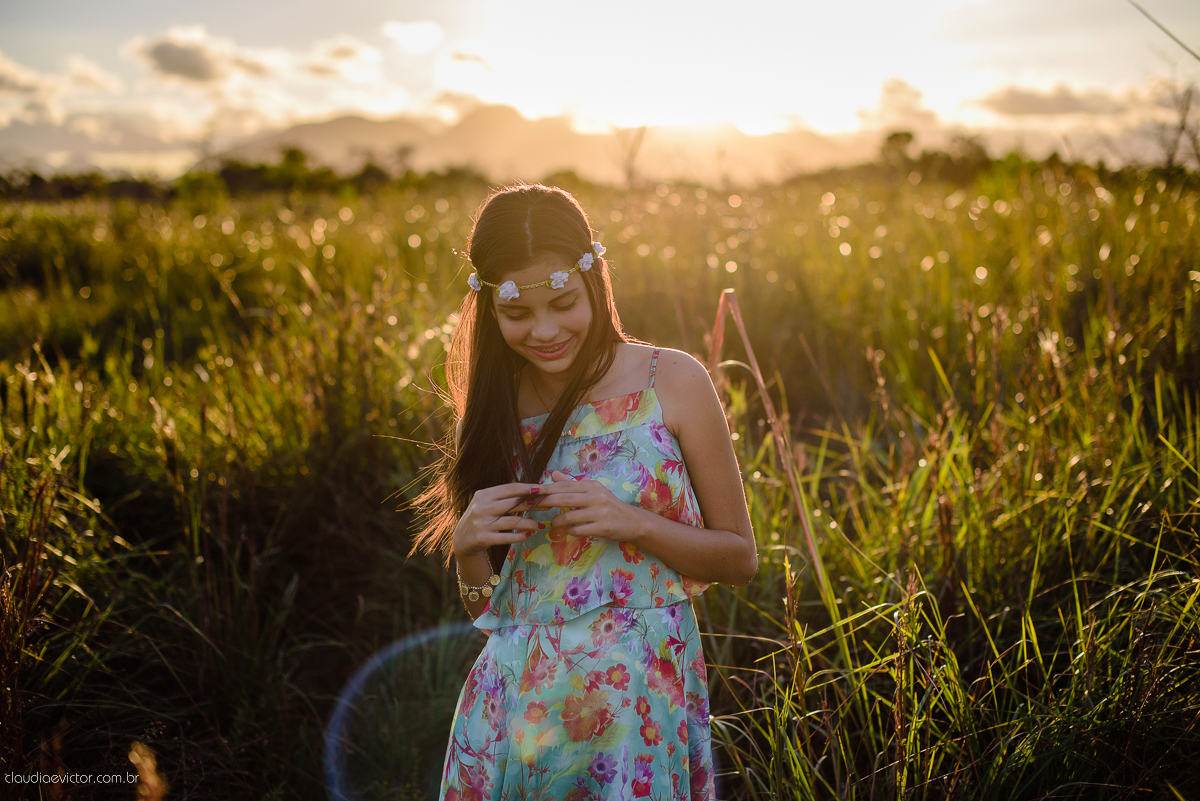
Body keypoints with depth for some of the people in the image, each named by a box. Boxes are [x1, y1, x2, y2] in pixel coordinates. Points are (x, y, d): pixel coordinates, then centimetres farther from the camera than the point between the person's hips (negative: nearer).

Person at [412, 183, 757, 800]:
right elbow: (486, 607, 10)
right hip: (515, 698, 3)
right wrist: (466, 545, -11)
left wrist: (632, 523, -17)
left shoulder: (672, 381, -5)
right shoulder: (492, 408, 4)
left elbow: (741, 559, -1)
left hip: (637, 700, -3)